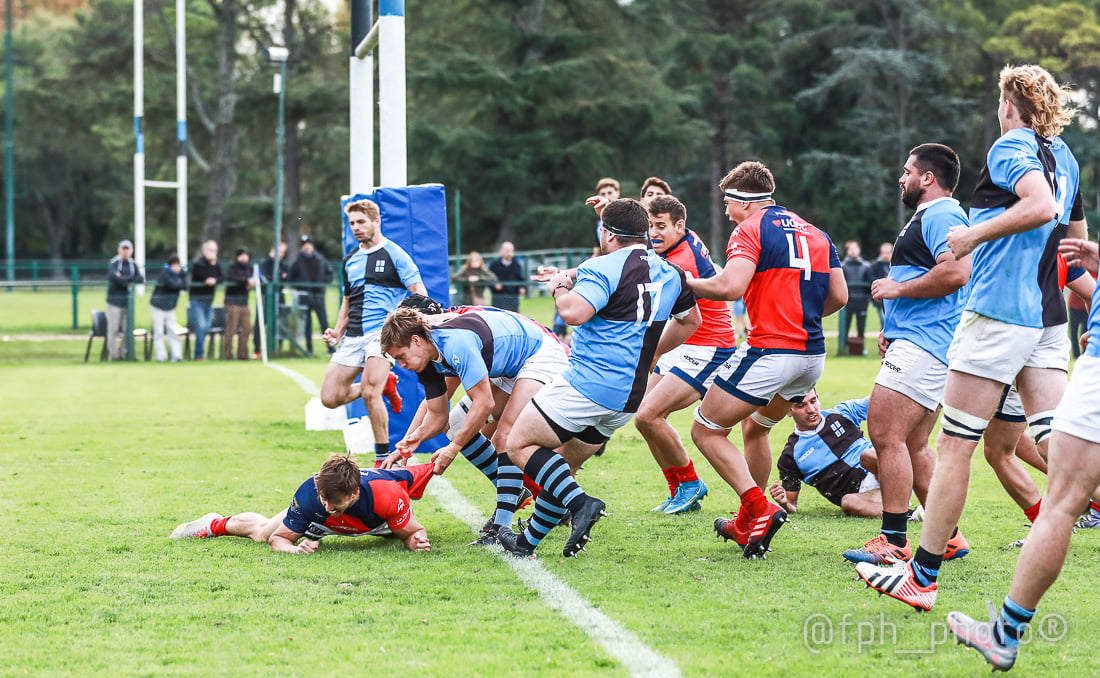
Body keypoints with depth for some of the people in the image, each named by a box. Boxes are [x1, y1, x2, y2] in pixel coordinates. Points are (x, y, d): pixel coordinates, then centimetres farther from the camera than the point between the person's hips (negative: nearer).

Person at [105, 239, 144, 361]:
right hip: (115, 301, -5)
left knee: (126, 329, 3)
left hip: (128, 302, 5)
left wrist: (124, 279, -10)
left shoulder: (133, 265, 14)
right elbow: (116, 278, -19)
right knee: (113, 329, -7)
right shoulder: (113, 264, -1)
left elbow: (141, 280, 0)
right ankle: (114, 354, -4)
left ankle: (123, 353, 9)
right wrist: (131, 278, -8)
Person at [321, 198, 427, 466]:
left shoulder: (394, 254, -2)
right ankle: (384, 385, 21)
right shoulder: (350, 260, 17)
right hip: (353, 336, 7)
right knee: (330, 398, -3)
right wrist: (338, 331, 12)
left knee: (370, 393, -24)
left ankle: (383, 456, -9)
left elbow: (420, 295, -7)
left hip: (382, 331, -7)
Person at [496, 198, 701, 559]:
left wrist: (559, 288, -8)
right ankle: (527, 542, 25)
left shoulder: (603, 268, -14)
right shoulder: (670, 273, 11)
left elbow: (574, 312, -29)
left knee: (520, 443, 1)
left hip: (587, 384, -9)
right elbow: (690, 320, 28)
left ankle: (580, 502, -17)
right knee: (562, 465, 21)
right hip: (629, 398, 9)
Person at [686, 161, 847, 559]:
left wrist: (689, 283, -4)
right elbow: (838, 296, 13)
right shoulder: (814, 232, 16)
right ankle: (747, 525, 31)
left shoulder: (750, 229, -6)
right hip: (813, 355, 8)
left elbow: (730, 287, -21)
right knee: (755, 427, 28)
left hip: (770, 351, -8)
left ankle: (760, 510, -11)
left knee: (706, 431, 5)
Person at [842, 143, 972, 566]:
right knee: (912, 445, 12)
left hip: (923, 344, -11)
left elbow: (956, 272, -27)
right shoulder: (925, 218, 25)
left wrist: (897, 289, -16)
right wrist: (892, 328, 24)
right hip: (915, 343, 11)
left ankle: (894, 541, -14)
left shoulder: (941, 215, -11)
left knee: (886, 435, -14)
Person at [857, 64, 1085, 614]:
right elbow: (1076, 235, 25)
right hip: (1048, 319, 8)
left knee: (955, 445, -2)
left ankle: (922, 576, 2)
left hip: (998, 315, -7)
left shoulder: (1009, 148, -9)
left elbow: (1041, 205, -27)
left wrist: (976, 234, -19)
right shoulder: (1063, 156, 15)